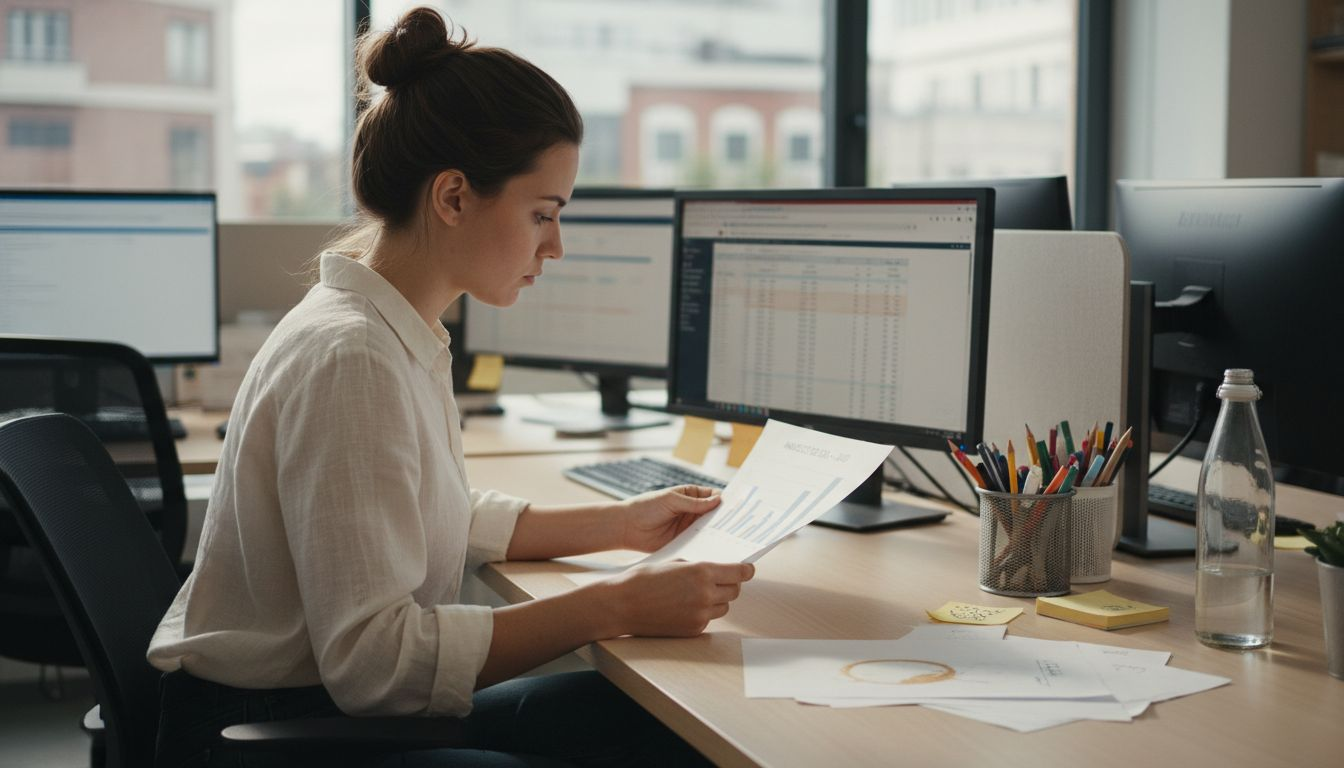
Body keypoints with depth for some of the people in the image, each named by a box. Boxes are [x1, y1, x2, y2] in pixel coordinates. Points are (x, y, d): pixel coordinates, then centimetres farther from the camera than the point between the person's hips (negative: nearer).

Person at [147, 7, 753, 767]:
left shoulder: (401, 333, 5)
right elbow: (374, 658, -28)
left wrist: (621, 523, 11)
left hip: (338, 702, 9)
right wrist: (617, 606, -26)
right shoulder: (350, 359, -25)